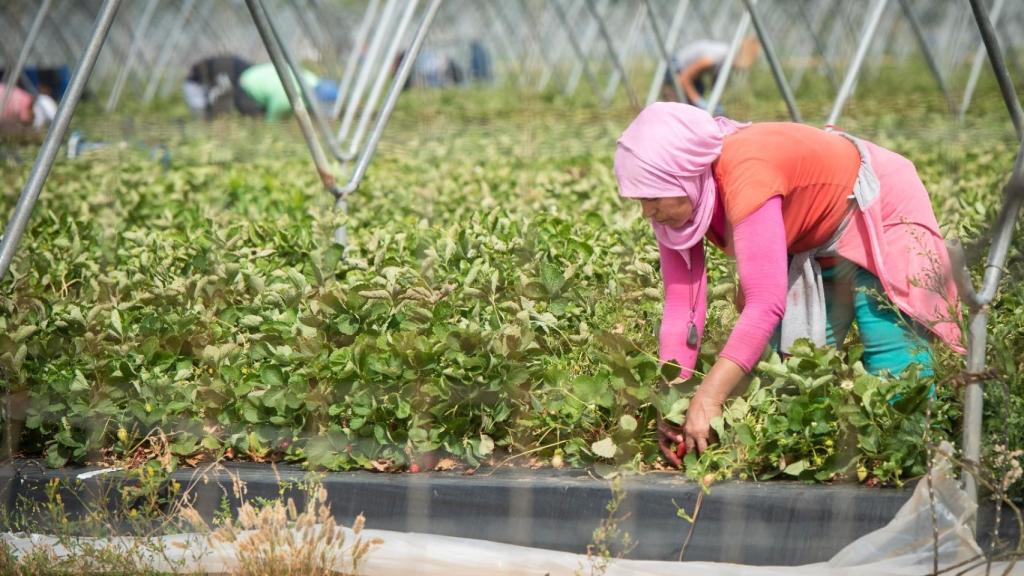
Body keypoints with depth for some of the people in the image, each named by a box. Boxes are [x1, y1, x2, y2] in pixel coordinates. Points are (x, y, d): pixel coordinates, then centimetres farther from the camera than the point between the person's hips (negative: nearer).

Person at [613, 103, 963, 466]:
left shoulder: (745, 177, -40)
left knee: (893, 368, -15)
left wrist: (708, 399, -49)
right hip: (810, 248, 8)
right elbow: (681, 304, -17)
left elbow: (766, 304, -46)